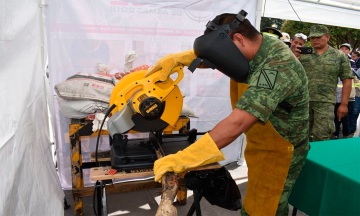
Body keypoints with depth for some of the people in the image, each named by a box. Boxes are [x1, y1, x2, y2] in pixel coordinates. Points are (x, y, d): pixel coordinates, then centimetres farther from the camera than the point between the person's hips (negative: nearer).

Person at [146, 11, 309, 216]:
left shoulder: (278, 67, -34)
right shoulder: (251, 48, -7)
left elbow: (236, 124, -43)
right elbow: (212, 53, 8)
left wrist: (181, 159, -44)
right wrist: (177, 58, -9)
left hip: (280, 152, -8)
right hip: (261, 144, 8)